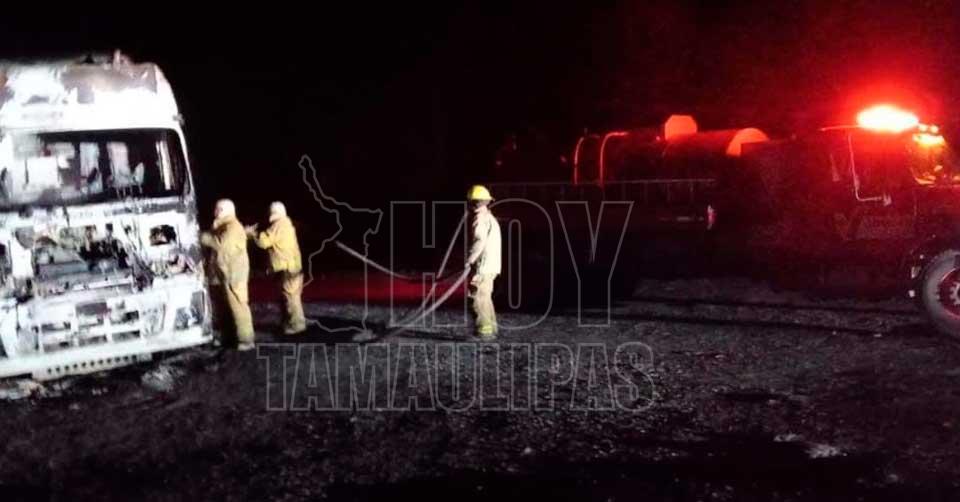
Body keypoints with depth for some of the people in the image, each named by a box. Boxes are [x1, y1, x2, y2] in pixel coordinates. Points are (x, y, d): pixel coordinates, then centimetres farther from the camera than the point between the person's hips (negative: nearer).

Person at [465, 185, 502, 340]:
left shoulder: (480, 218, -12)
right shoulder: (490, 218, 20)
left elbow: (479, 242, -21)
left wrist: (468, 261, -17)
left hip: (482, 266, -10)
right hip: (491, 266, 10)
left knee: (479, 298, -9)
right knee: (485, 298, 17)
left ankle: (484, 331, -12)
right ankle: (490, 329, 20)